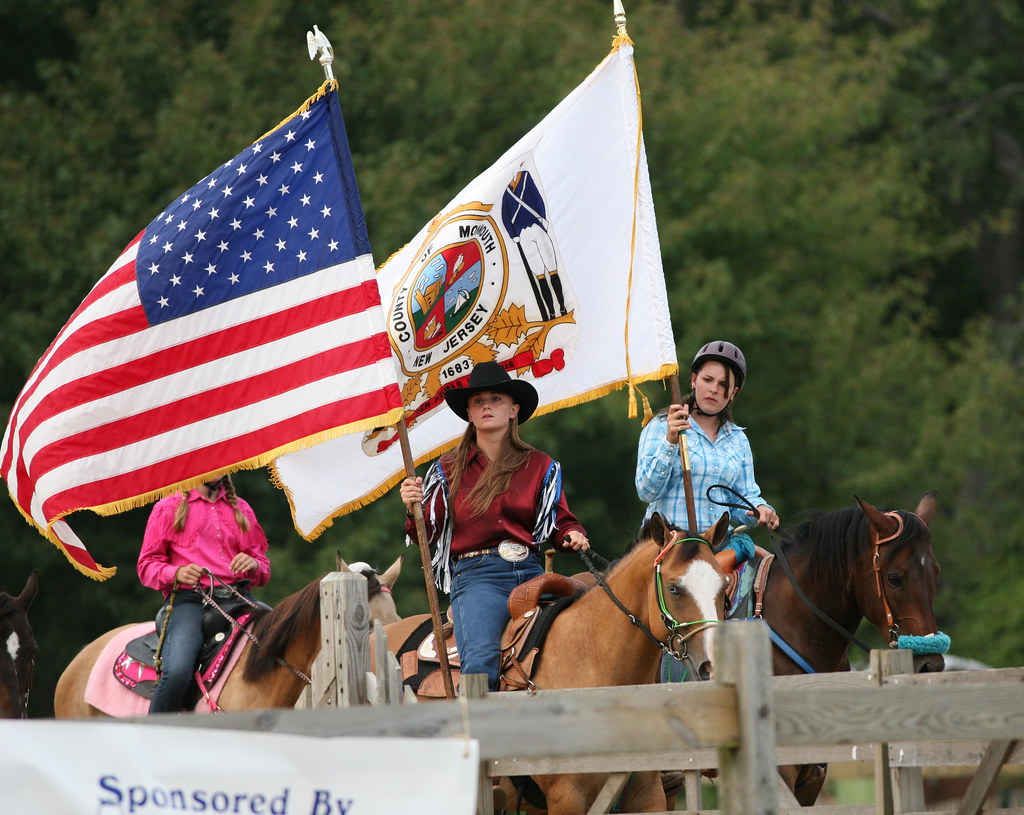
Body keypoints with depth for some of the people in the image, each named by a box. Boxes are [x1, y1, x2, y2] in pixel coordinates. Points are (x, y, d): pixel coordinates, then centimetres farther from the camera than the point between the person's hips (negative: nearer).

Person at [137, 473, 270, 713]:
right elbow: (147, 566, 9)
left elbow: (263, 570, 24)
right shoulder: (168, 508, 13)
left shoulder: (241, 509, 24)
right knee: (176, 671, -32)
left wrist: (253, 565, -1)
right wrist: (176, 574, -13)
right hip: (187, 599, -3)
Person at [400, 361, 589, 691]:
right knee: (480, 662, -27)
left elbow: (561, 522, 19)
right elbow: (427, 535, 10)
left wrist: (574, 536, -4)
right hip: (476, 576, -2)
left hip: (530, 573, 2)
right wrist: (414, 509, -10)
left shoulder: (540, 466, 16)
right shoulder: (449, 470, 13)